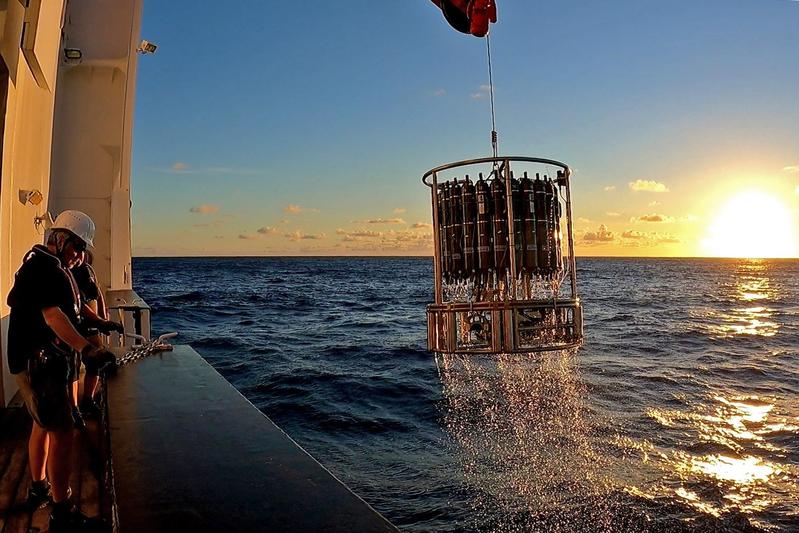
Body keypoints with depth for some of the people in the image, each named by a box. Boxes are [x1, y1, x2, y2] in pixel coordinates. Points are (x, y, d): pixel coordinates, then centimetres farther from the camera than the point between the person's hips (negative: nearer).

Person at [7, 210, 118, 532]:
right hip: (39, 364, -11)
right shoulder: (42, 267, -18)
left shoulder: (51, 267, 16)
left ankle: (38, 489, 39)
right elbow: (53, 315, -29)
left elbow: (66, 310, 25)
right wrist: (87, 349, -37)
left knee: (43, 425, 22)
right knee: (61, 433, -9)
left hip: (46, 363, 11)